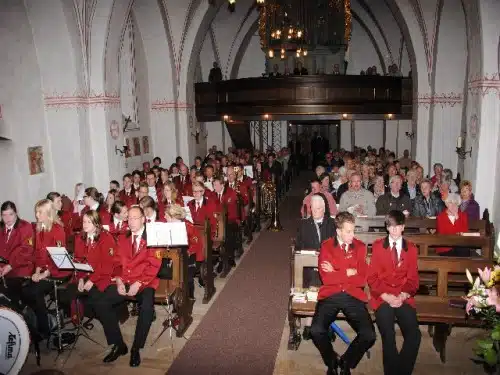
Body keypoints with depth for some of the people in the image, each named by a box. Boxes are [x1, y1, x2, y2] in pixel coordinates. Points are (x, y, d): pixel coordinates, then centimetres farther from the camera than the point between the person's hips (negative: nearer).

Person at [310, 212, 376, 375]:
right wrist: (349, 272, -2)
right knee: (316, 330, -26)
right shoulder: (326, 246, 3)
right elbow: (326, 278, -8)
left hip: (354, 296, 1)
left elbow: (362, 279, -1)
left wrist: (336, 273, -4)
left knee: (369, 335, -21)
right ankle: (332, 362, 7)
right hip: (330, 295, -1)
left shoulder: (360, 246, 8)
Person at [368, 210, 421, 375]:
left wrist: (403, 296, -9)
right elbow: (372, 277, 4)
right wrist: (386, 296, -11)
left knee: (414, 335, -21)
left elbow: (413, 279, 10)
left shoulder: (412, 249, 14)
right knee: (388, 335, -25)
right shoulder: (377, 246, 8)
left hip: (404, 298, 2)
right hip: (382, 297, -2)